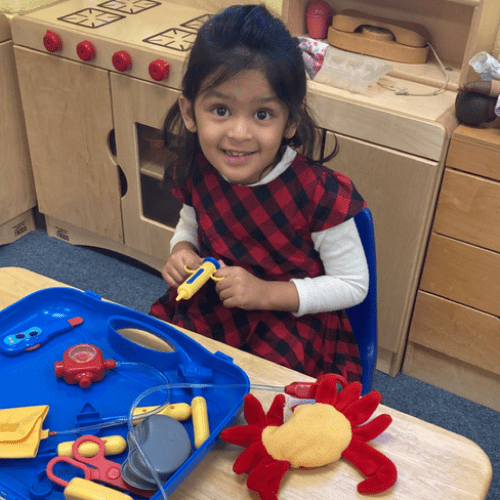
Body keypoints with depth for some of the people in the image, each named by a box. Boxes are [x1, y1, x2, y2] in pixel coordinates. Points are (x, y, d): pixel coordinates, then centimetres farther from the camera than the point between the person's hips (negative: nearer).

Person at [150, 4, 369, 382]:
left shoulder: (321, 194, -25)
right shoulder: (195, 170, -10)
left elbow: (353, 285, -13)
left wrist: (267, 293, -24)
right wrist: (182, 250, -11)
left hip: (292, 320, -4)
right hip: (211, 306, 5)